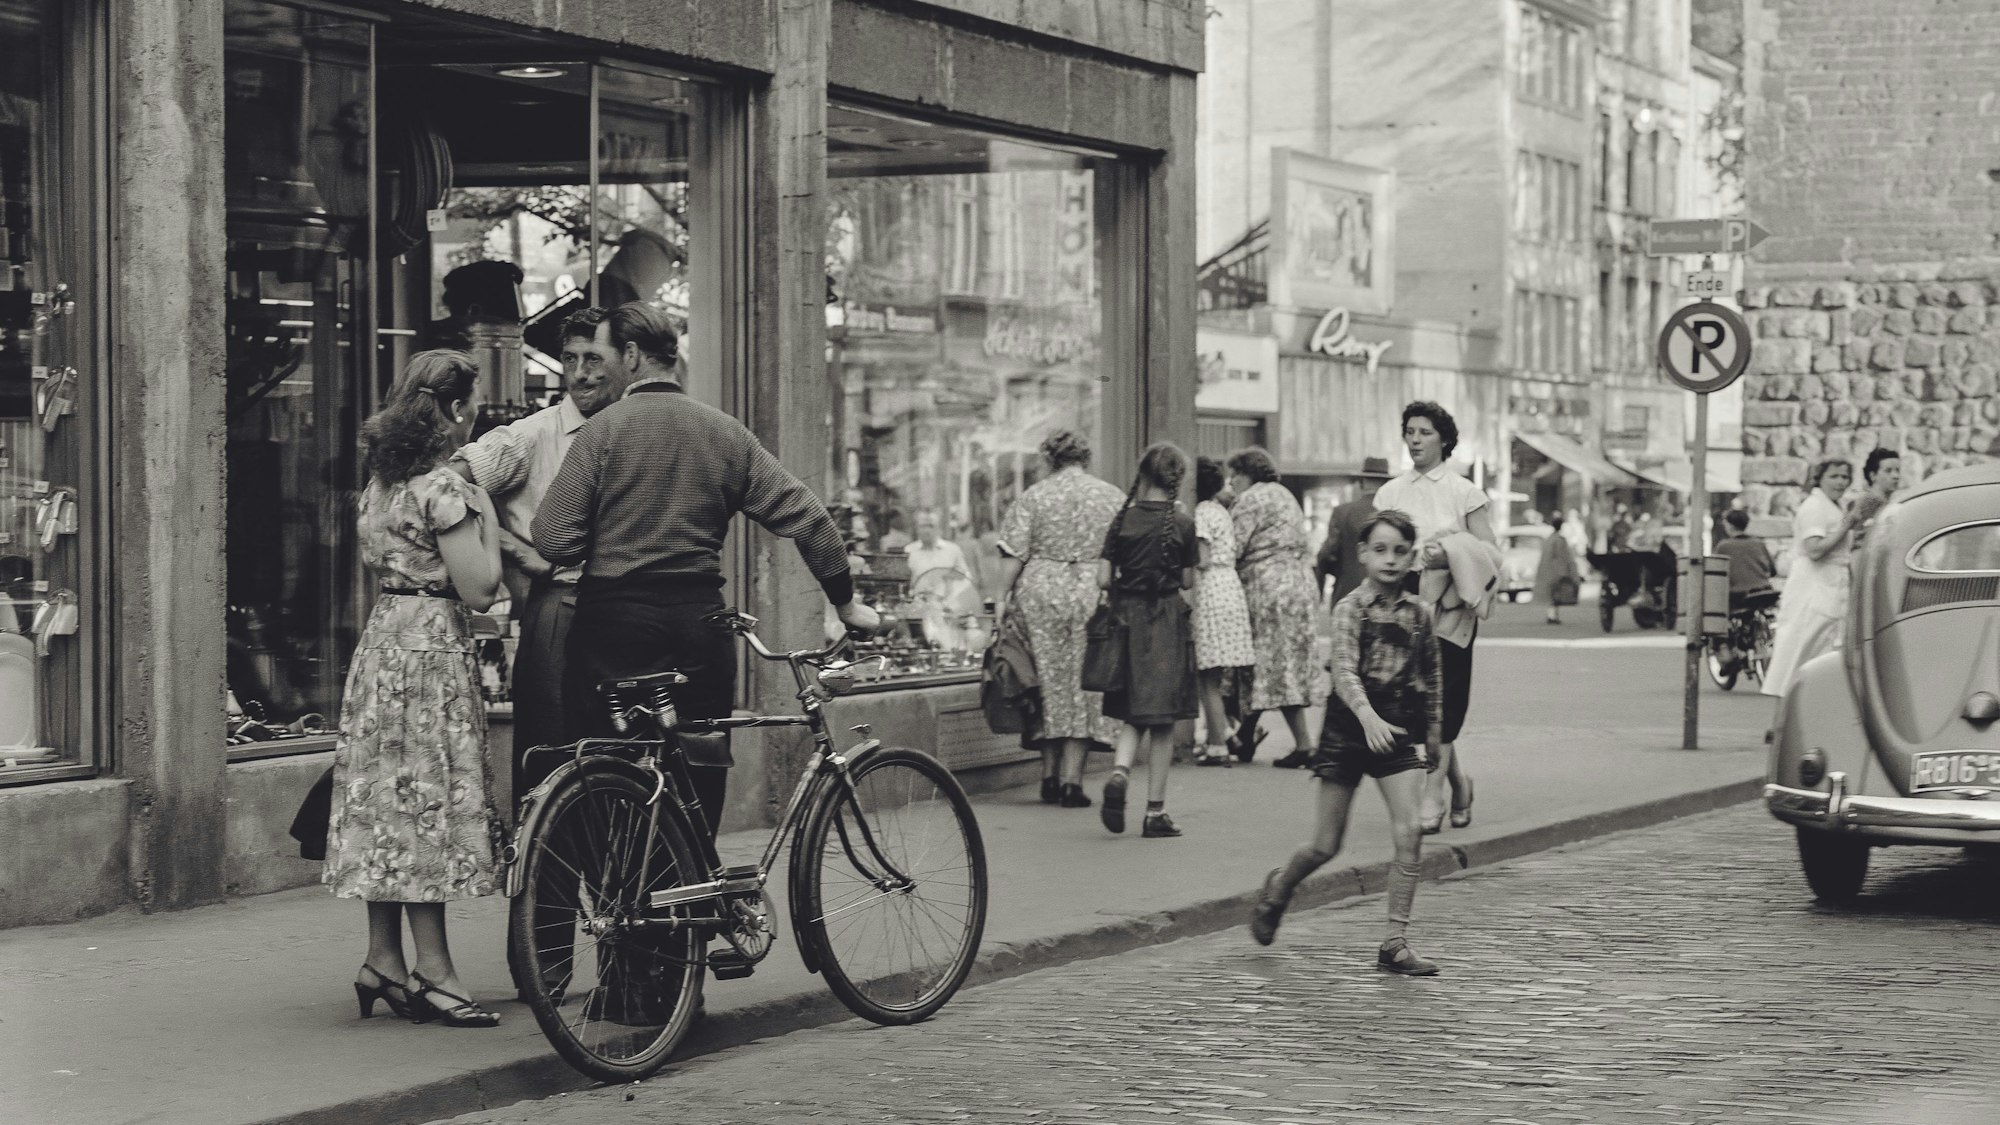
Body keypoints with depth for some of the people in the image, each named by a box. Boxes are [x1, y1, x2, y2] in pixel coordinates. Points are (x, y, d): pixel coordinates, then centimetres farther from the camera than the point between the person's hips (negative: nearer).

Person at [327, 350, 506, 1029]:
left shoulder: (382, 480, 11)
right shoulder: (443, 487, -15)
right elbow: (479, 589, -16)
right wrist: (486, 520, -2)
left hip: (385, 637, 9)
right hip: (432, 648, -9)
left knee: (391, 804, 11)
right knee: (430, 799, -5)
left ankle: (383, 960, 15)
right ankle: (432, 971, -2)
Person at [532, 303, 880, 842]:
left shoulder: (603, 429, -5)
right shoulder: (726, 432, 6)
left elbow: (555, 542, -11)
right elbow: (805, 517, 3)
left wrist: (605, 550, 10)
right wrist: (845, 601, 10)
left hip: (615, 621, -3)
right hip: (700, 621, 4)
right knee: (700, 786, 11)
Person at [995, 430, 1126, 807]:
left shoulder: (1033, 496, 2)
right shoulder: (1113, 496, 6)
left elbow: (1014, 554, -3)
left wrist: (1003, 598, 3)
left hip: (1040, 593, 0)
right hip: (1094, 593, 0)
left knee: (1049, 680, 10)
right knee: (1083, 684, 4)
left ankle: (1049, 775, 12)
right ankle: (1072, 779, 0)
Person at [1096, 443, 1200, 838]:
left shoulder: (1122, 520, 0)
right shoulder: (1182, 524, -6)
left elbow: (1103, 580, -2)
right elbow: (1187, 582, -2)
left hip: (1127, 618, 2)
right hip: (1168, 622, -2)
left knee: (1134, 716, 15)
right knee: (1162, 722, 4)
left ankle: (1119, 772, -14)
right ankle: (1155, 812, 6)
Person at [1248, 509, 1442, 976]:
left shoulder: (1419, 614, 5)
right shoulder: (1350, 608, -7)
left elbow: (1432, 677, 17)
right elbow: (1344, 671, -20)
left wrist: (1434, 735, 19)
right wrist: (1368, 717, -36)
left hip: (1399, 730, 3)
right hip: (1349, 726, -3)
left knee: (1410, 832, -14)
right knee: (1325, 846, 5)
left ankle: (1395, 942, -6)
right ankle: (1278, 888, 38)